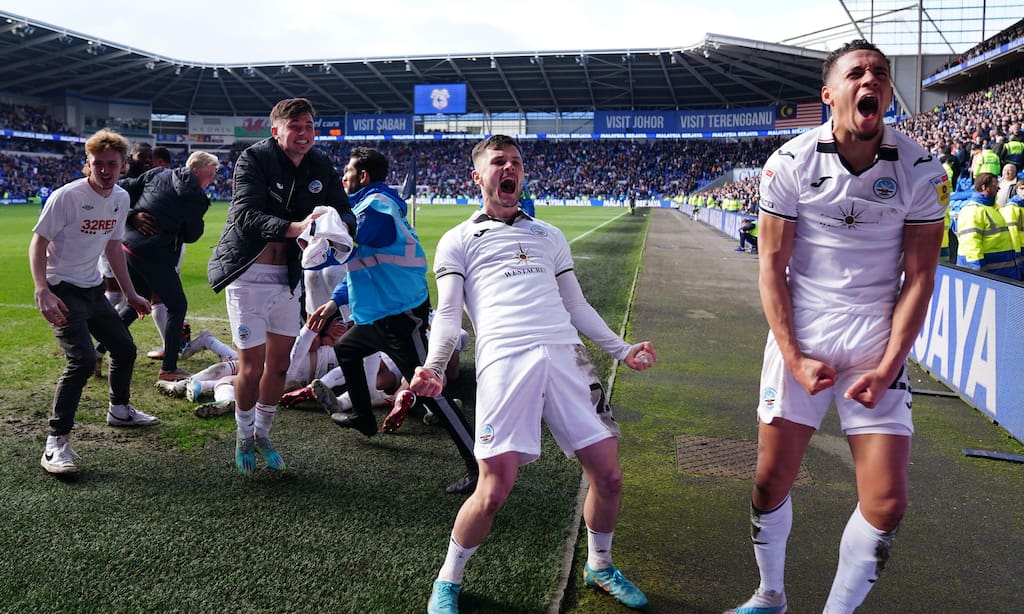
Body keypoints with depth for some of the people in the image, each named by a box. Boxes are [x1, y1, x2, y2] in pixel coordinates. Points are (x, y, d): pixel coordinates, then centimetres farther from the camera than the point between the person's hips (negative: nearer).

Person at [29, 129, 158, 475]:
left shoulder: (121, 198, 3)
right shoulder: (66, 197, -18)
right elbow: (38, 244, -14)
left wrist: (131, 294, 15)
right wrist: (43, 292, -26)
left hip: (93, 289, 8)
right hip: (62, 292, -7)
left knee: (125, 348, 15)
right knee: (83, 359, -20)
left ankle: (119, 410, 40)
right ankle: (55, 443, -11)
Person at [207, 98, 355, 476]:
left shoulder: (321, 166, 3)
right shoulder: (254, 159, -12)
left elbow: (345, 212, -3)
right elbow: (247, 215, -25)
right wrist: (295, 228, -41)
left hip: (287, 275, 5)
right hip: (247, 274, -4)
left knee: (280, 364, 11)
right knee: (252, 367, -2)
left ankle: (263, 433, 33)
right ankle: (244, 436, 24)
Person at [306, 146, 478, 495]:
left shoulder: (374, 208, -16)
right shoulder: (372, 205, 17)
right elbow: (364, 266, 22)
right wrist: (335, 302, 18)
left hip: (402, 314, -11)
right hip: (381, 313, 11)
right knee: (345, 349, 28)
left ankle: (478, 466, -10)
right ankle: (363, 417, 44)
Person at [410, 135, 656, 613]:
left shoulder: (549, 235, 27)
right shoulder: (459, 240, 16)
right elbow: (448, 312, 7)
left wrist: (620, 349, 22)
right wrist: (434, 366, -9)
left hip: (562, 358, 4)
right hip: (504, 359, -4)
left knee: (608, 475, 2)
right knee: (494, 490, -12)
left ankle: (600, 566, 31)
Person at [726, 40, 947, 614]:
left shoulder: (921, 169, -2)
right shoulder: (791, 162, -3)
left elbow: (919, 277, 0)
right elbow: (772, 265, -3)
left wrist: (887, 366, -8)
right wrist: (793, 357, -9)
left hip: (877, 343, 1)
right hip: (800, 336, 0)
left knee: (886, 503, -3)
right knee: (772, 483, 5)